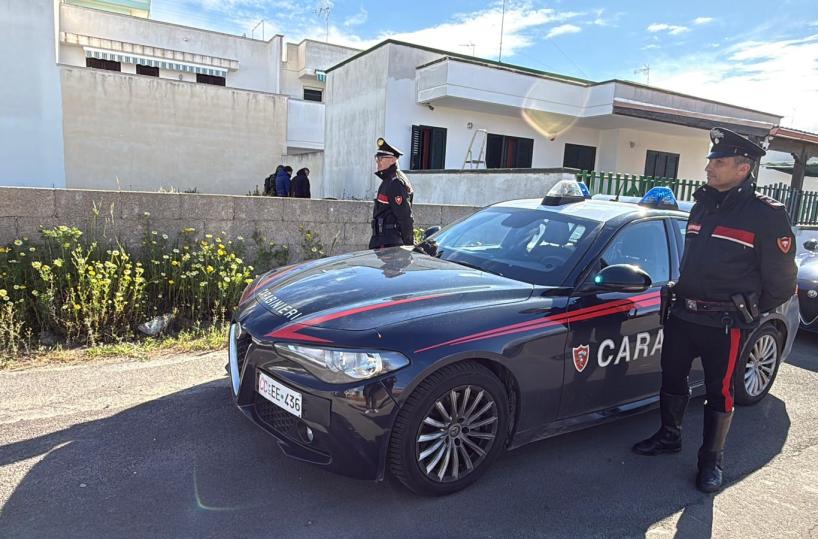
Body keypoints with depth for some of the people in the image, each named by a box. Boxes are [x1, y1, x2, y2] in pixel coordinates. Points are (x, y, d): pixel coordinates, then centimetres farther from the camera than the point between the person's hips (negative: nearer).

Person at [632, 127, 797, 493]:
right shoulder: (702, 205, 10)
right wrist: (683, 296, 17)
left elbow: (782, 280, -6)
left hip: (725, 322, -6)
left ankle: (712, 460, 22)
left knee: (719, 391, 6)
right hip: (683, 312, 7)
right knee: (672, 377, 16)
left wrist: (750, 311, 2)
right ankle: (669, 437, 36)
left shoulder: (765, 215, -11)